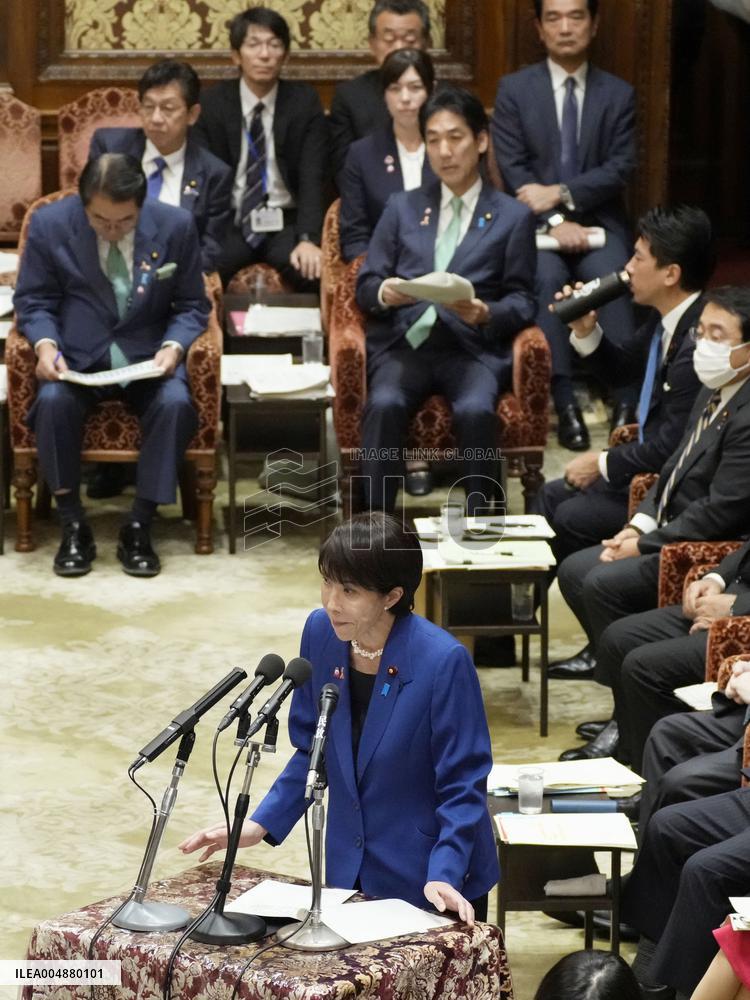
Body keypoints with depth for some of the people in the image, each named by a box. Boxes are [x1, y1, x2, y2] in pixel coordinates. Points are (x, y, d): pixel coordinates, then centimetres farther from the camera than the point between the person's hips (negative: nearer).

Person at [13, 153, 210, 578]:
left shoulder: (176, 225, -6)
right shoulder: (50, 224, -7)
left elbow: (192, 305, 3)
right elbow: (34, 301, 3)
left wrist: (174, 346, -17)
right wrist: (45, 343, -18)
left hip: (148, 355, 0)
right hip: (76, 356, 0)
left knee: (176, 404, -32)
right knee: (52, 402, -32)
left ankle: (139, 527, -18)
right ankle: (74, 527, -15)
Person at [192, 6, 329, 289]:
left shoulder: (304, 102, 2)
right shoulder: (213, 103, 3)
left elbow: (312, 178, -7)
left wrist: (307, 239, -24)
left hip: (286, 223, 0)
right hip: (230, 223, 0)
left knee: (315, 271, -32)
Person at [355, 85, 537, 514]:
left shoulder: (513, 216, 15)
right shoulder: (402, 208, 22)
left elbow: (523, 301, 9)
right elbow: (365, 285, 17)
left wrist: (487, 314, -14)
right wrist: (383, 293, -8)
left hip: (474, 347, -1)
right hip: (405, 340, 2)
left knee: (476, 410, -34)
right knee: (385, 405, -32)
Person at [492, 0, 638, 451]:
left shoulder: (619, 94, 9)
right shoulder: (514, 89, 6)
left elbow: (622, 167, -1)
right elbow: (512, 168, -2)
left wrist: (560, 193, -15)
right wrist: (554, 221, -16)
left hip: (599, 222, 1)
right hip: (535, 223, 0)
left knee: (613, 278, -31)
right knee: (548, 276, -33)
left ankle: (628, 402, -34)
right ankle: (565, 402, -33)